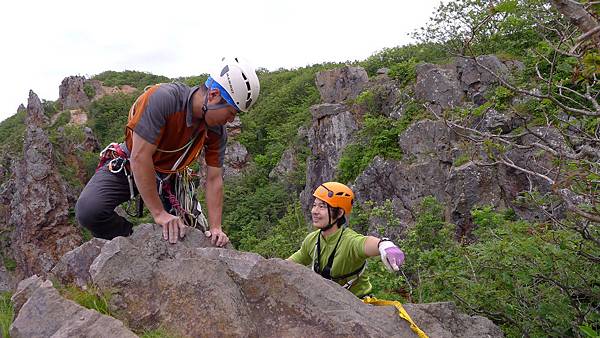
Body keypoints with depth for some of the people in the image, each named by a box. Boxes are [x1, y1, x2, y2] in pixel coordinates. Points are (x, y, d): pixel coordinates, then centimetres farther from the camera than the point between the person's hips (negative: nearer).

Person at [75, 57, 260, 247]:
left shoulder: (217, 131, -15)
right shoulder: (163, 99, -33)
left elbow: (214, 179, -9)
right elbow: (139, 157, -33)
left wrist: (215, 228, -15)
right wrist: (159, 213, -31)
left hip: (166, 176, 5)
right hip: (127, 166, -4)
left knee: (184, 232, -6)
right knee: (89, 211, -28)